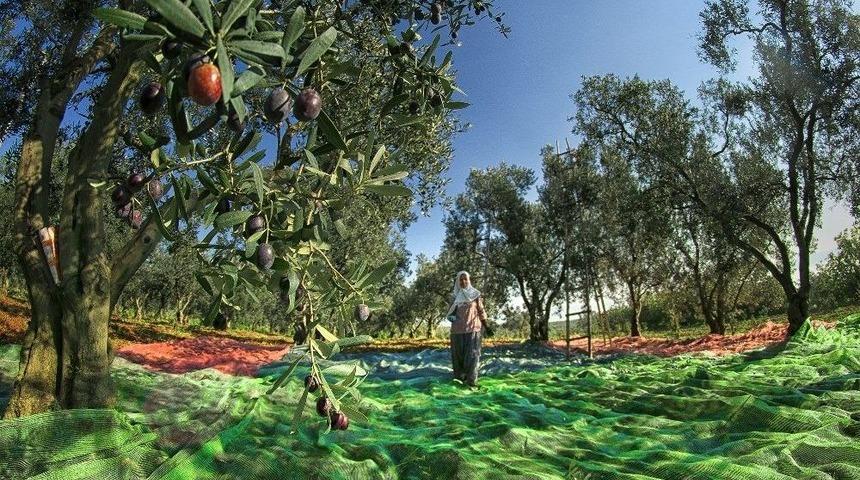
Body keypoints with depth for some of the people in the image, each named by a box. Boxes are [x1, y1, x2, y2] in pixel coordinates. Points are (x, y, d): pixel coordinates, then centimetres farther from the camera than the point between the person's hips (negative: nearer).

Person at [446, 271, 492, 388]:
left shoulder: (475, 294, 5)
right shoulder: (455, 297, 11)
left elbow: (481, 311, 7)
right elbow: (450, 314, 16)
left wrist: (487, 326, 1)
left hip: (472, 328, -3)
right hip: (457, 329, 3)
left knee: (472, 354, -10)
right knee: (458, 355, 1)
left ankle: (471, 380, -13)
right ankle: (459, 378, 8)